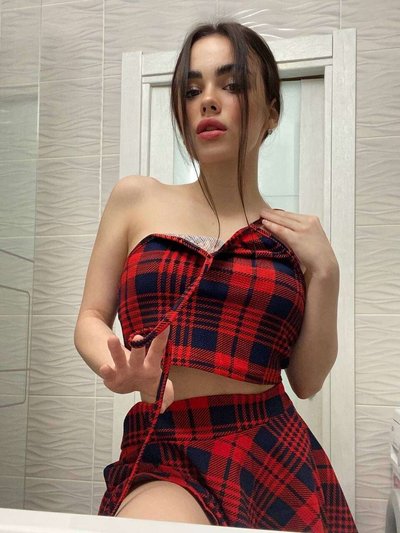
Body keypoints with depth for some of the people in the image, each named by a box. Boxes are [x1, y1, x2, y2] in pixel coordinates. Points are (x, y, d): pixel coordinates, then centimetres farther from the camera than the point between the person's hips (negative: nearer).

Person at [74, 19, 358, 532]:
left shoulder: (295, 233, 8)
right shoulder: (136, 198, 6)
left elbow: (306, 381, 7)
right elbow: (91, 320, 6)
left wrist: (324, 273, -4)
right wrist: (117, 370, -15)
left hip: (275, 452, 3)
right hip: (161, 454, -2)